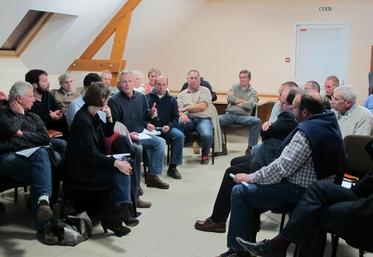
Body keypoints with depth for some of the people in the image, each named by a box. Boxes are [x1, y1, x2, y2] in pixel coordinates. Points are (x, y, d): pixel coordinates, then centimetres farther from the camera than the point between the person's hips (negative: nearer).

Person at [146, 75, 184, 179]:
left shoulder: (172, 99, 13)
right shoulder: (148, 97, 5)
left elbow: (175, 118, 10)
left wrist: (169, 126, -9)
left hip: (166, 127, 2)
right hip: (151, 128, -2)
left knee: (180, 136, -24)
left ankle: (173, 167, -13)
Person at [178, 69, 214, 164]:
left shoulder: (204, 91, 12)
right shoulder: (182, 94, 21)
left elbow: (202, 106, -4)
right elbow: (178, 109, 6)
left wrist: (185, 108, 0)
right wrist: (182, 114, -18)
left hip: (202, 119, -1)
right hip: (187, 119, 2)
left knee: (207, 135, -33)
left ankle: (205, 155, 1)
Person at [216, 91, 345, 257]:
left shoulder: (307, 131, -23)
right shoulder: (329, 124, 7)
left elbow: (281, 168, -24)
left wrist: (250, 178, -12)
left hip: (300, 192, -10)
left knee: (240, 192, -8)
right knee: (251, 189, 20)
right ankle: (247, 243, 24)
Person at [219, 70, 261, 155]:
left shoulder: (253, 92, 13)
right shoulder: (235, 87, 19)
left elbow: (250, 105, -4)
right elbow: (229, 98, -1)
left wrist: (236, 101, 2)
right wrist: (244, 101, 1)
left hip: (243, 116, -1)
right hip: (230, 114, 1)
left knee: (257, 121, -32)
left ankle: (251, 147, -18)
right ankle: (221, 145, -13)